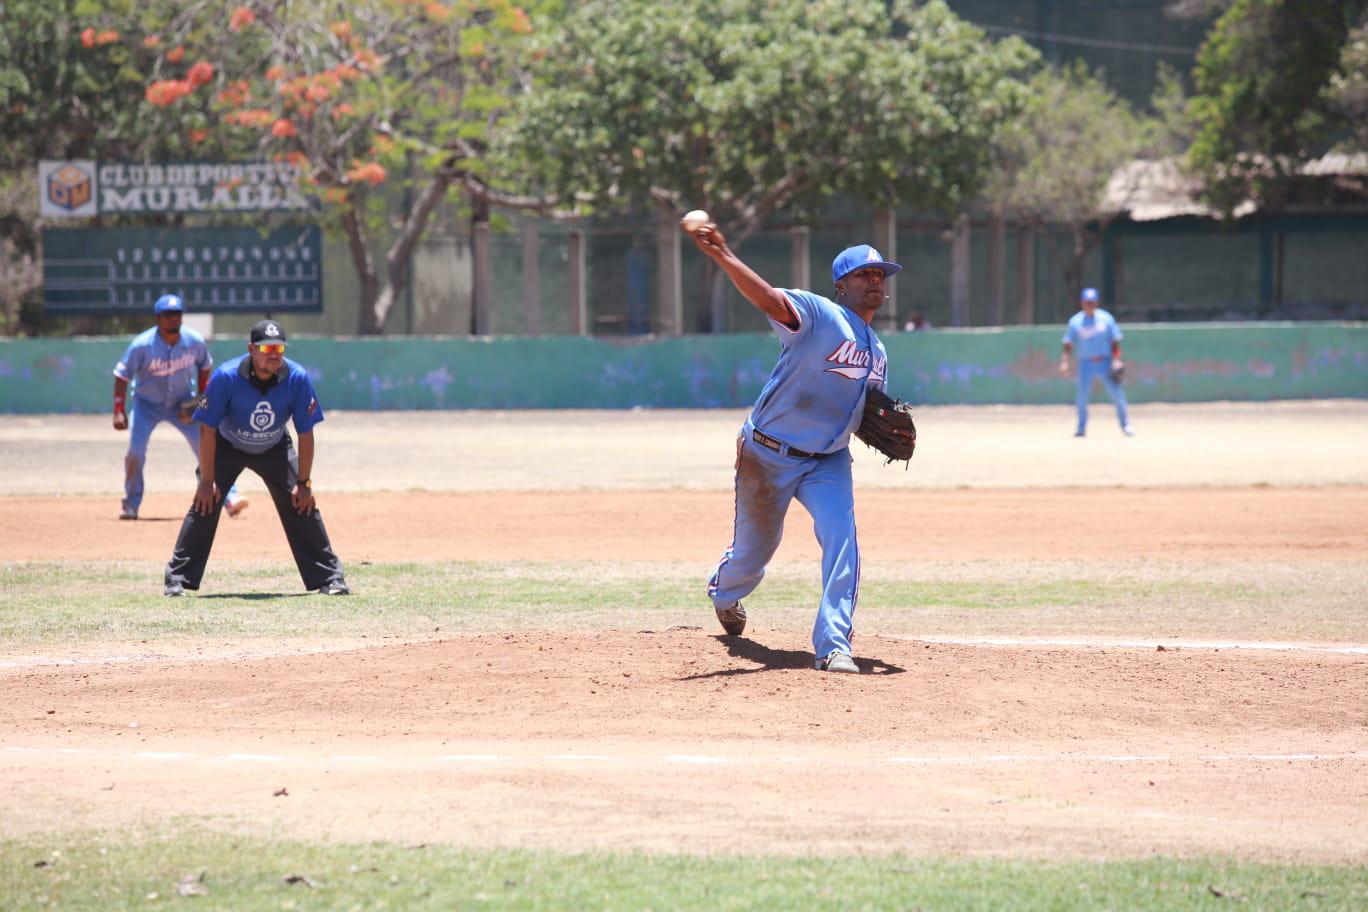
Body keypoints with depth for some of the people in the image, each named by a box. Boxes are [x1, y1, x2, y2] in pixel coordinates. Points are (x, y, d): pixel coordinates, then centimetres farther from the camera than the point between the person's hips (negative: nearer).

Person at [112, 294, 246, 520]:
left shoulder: (195, 342, -15)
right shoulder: (142, 345, -24)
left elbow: (205, 366, 5)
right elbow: (122, 375, -16)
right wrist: (119, 411, -21)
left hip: (182, 405, 2)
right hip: (147, 405, -2)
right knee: (135, 452, -16)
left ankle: (229, 498, -7)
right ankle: (131, 504, 5)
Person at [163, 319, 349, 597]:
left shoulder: (297, 379, -25)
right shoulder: (226, 377, -30)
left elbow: (305, 435, -16)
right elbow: (208, 430, -22)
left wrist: (303, 483, -15)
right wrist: (207, 480, -23)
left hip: (275, 449, 2)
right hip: (227, 447, -1)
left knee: (302, 505, -8)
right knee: (205, 502, -15)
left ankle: (330, 577, 1)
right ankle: (177, 579, -7)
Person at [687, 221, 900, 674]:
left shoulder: (877, 354, 9)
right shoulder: (818, 314, -15)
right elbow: (769, 299, -35)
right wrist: (722, 257, -53)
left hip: (828, 461, 5)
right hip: (769, 454, -5)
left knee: (842, 537, -19)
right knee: (754, 548, 12)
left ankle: (834, 645, -18)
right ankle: (724, 594, 49)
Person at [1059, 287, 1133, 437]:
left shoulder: (1106, 319, 2)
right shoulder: (1075, 322, 1)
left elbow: (1115, 341, 3)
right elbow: (1068, 344, 0)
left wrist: (1116, 360, -7)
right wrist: (1064, 362, -13)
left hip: (1105, 363, 0)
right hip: (1085, 364, 0)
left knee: (1117, 393, -5)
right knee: (1082, 396, -2)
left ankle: (1125, 425, 6)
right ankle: (1081, 427, 11)